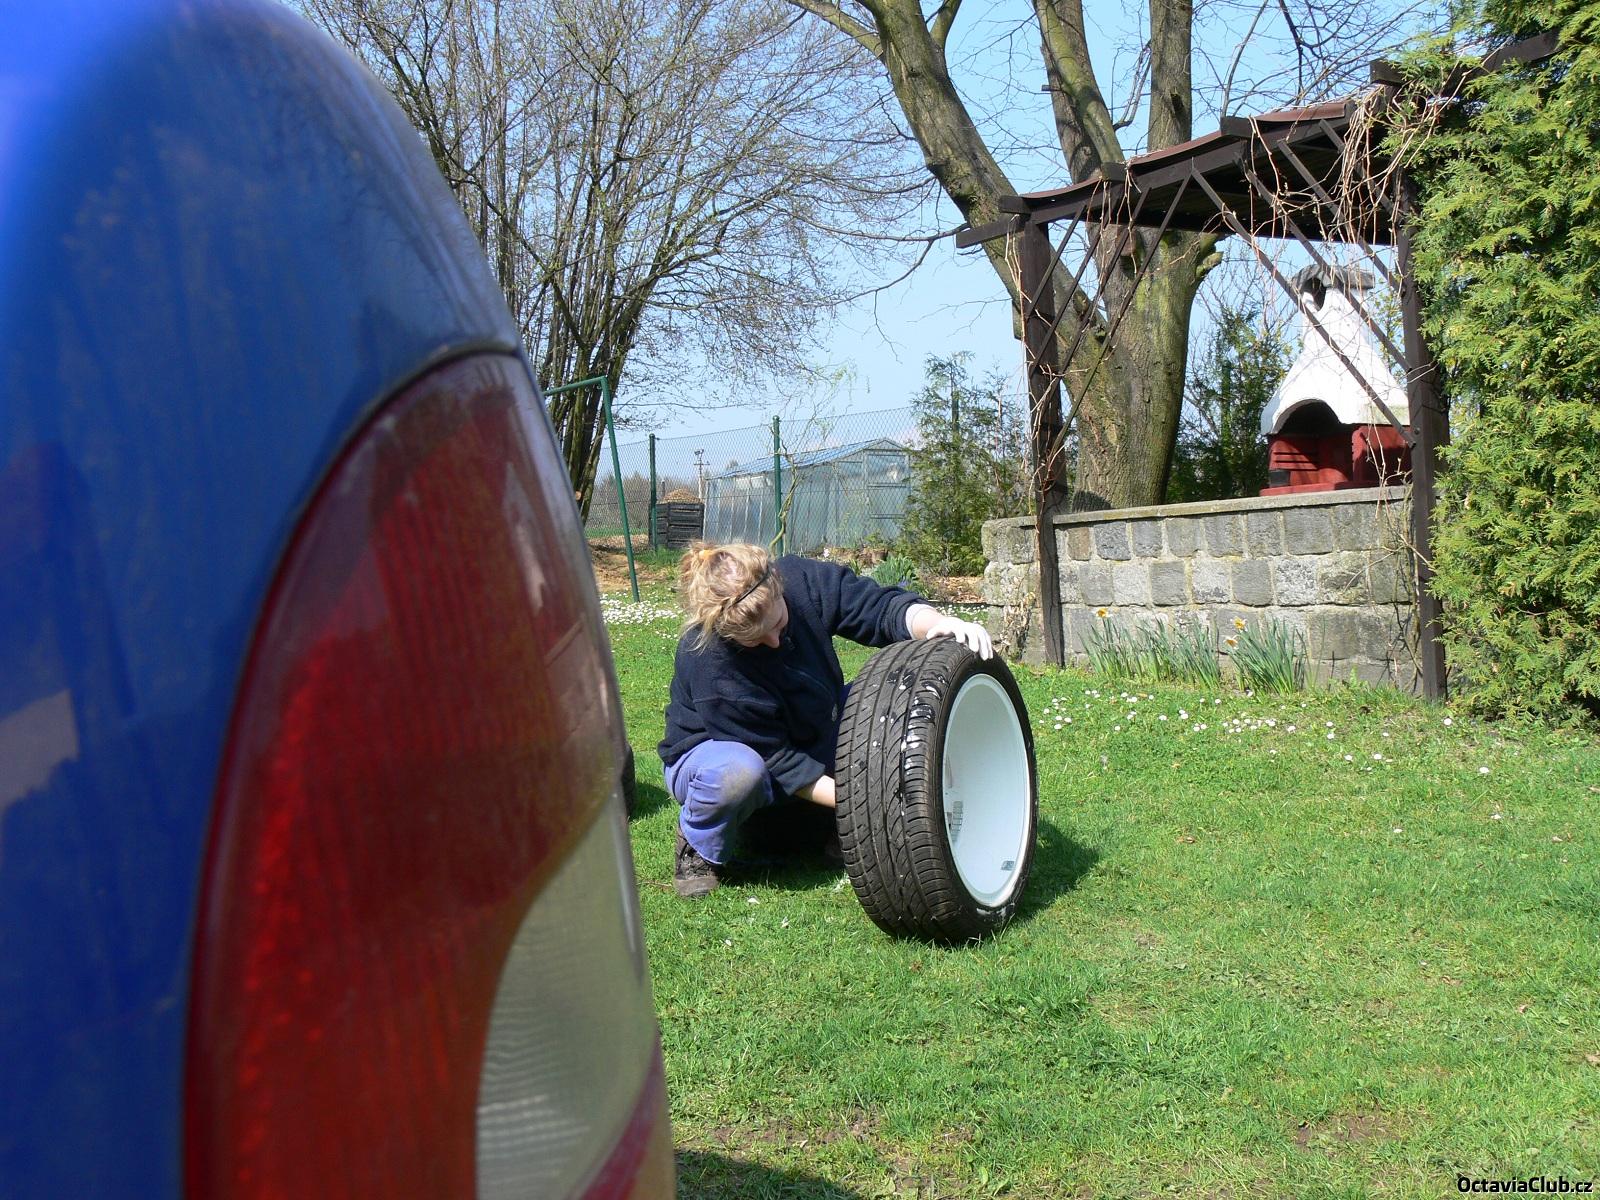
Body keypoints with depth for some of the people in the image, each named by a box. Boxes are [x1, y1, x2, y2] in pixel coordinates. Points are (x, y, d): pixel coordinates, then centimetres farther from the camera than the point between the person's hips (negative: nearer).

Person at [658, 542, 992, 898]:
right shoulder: (708, 663, -35)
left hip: (809, 740, 6)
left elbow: (879, 605, -15)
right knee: (739, 773, -43)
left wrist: (936, 622, -37)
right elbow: (776, 761, -30)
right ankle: (700, 848, -9)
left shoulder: (801, 580, -22)